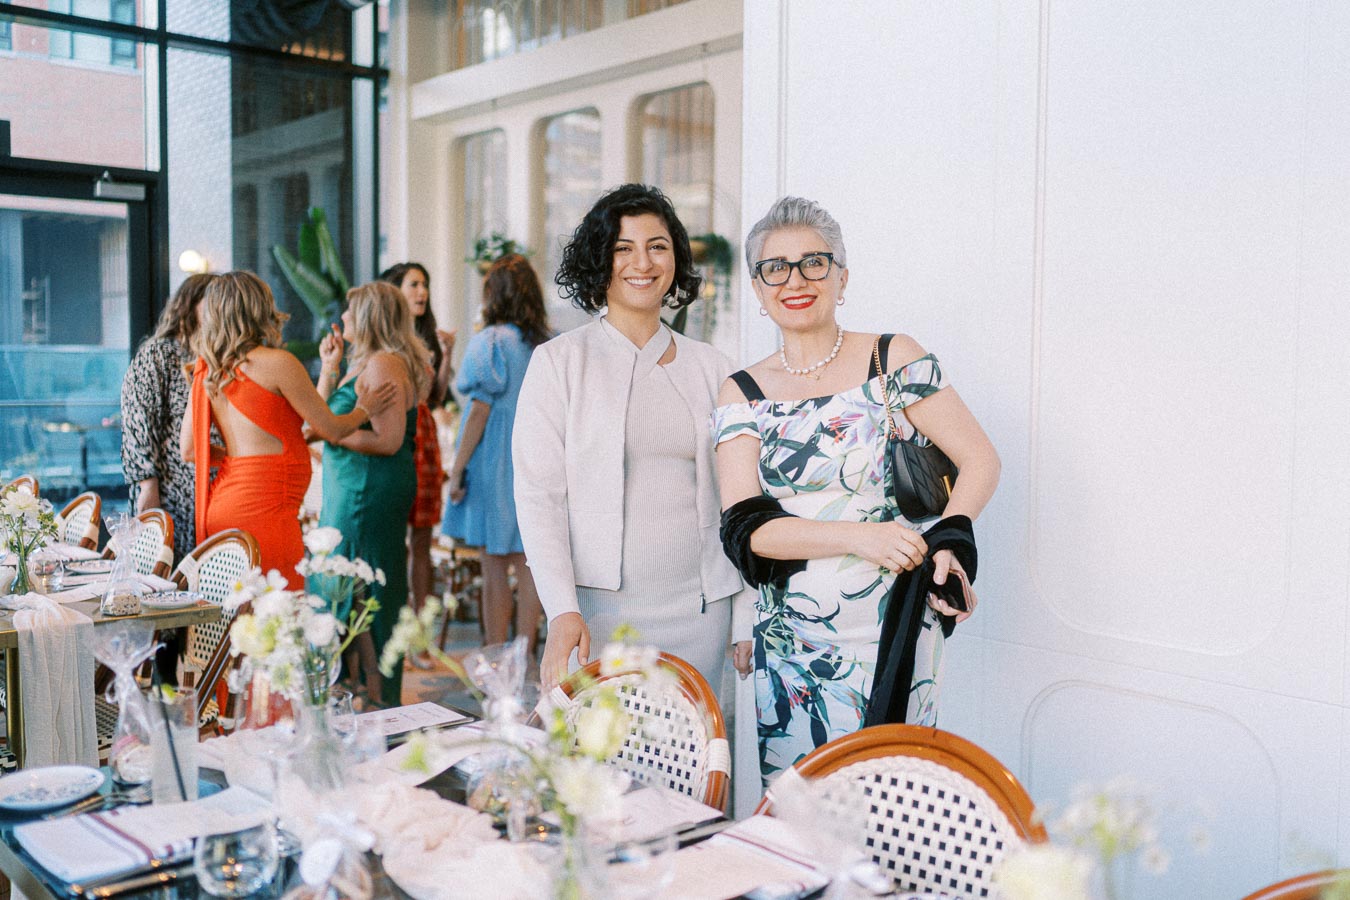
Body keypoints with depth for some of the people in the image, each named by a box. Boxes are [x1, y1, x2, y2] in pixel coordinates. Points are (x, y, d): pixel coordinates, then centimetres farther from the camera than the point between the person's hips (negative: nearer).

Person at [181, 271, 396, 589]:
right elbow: (332, 429, -1)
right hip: (264, 507, -8)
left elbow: (189, 450, 13)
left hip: (222, 504, 8)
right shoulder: (276, 362, -9)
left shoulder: (206, 370, 11)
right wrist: (364, 410, 18)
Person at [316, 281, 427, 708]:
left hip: (370, 491, -11)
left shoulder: (384, 365, -15)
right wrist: (329, 369, 14)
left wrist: (331, 431, -16)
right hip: (353, 491, 11)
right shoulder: (362, 364, 18)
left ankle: (374, 701, 6)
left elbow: (388, 440, -22)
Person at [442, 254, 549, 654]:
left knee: (495, 566, 2)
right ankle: (524, 657, 16)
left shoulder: (490, 342, -12)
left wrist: (457, 469, -9)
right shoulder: (549, 344, 4)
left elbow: (480, 411, -14)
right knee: (528, 563, 9)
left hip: (496, 466, -5)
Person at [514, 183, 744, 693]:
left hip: (699, 611, 3)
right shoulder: (559, 361, 2)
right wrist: (562, 610, -14)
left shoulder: (712, 369, 10)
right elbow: (537, 494, -3)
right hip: (599, 608, -2)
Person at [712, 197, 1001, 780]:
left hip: (891, 633, -2)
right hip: (787, 640, 2)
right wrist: (859, 535, -18)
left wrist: (947, 542, -18)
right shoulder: (741, 395, 5)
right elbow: (743, 526, -5)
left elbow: (980, 461, -1)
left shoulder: (894, 360, 0)